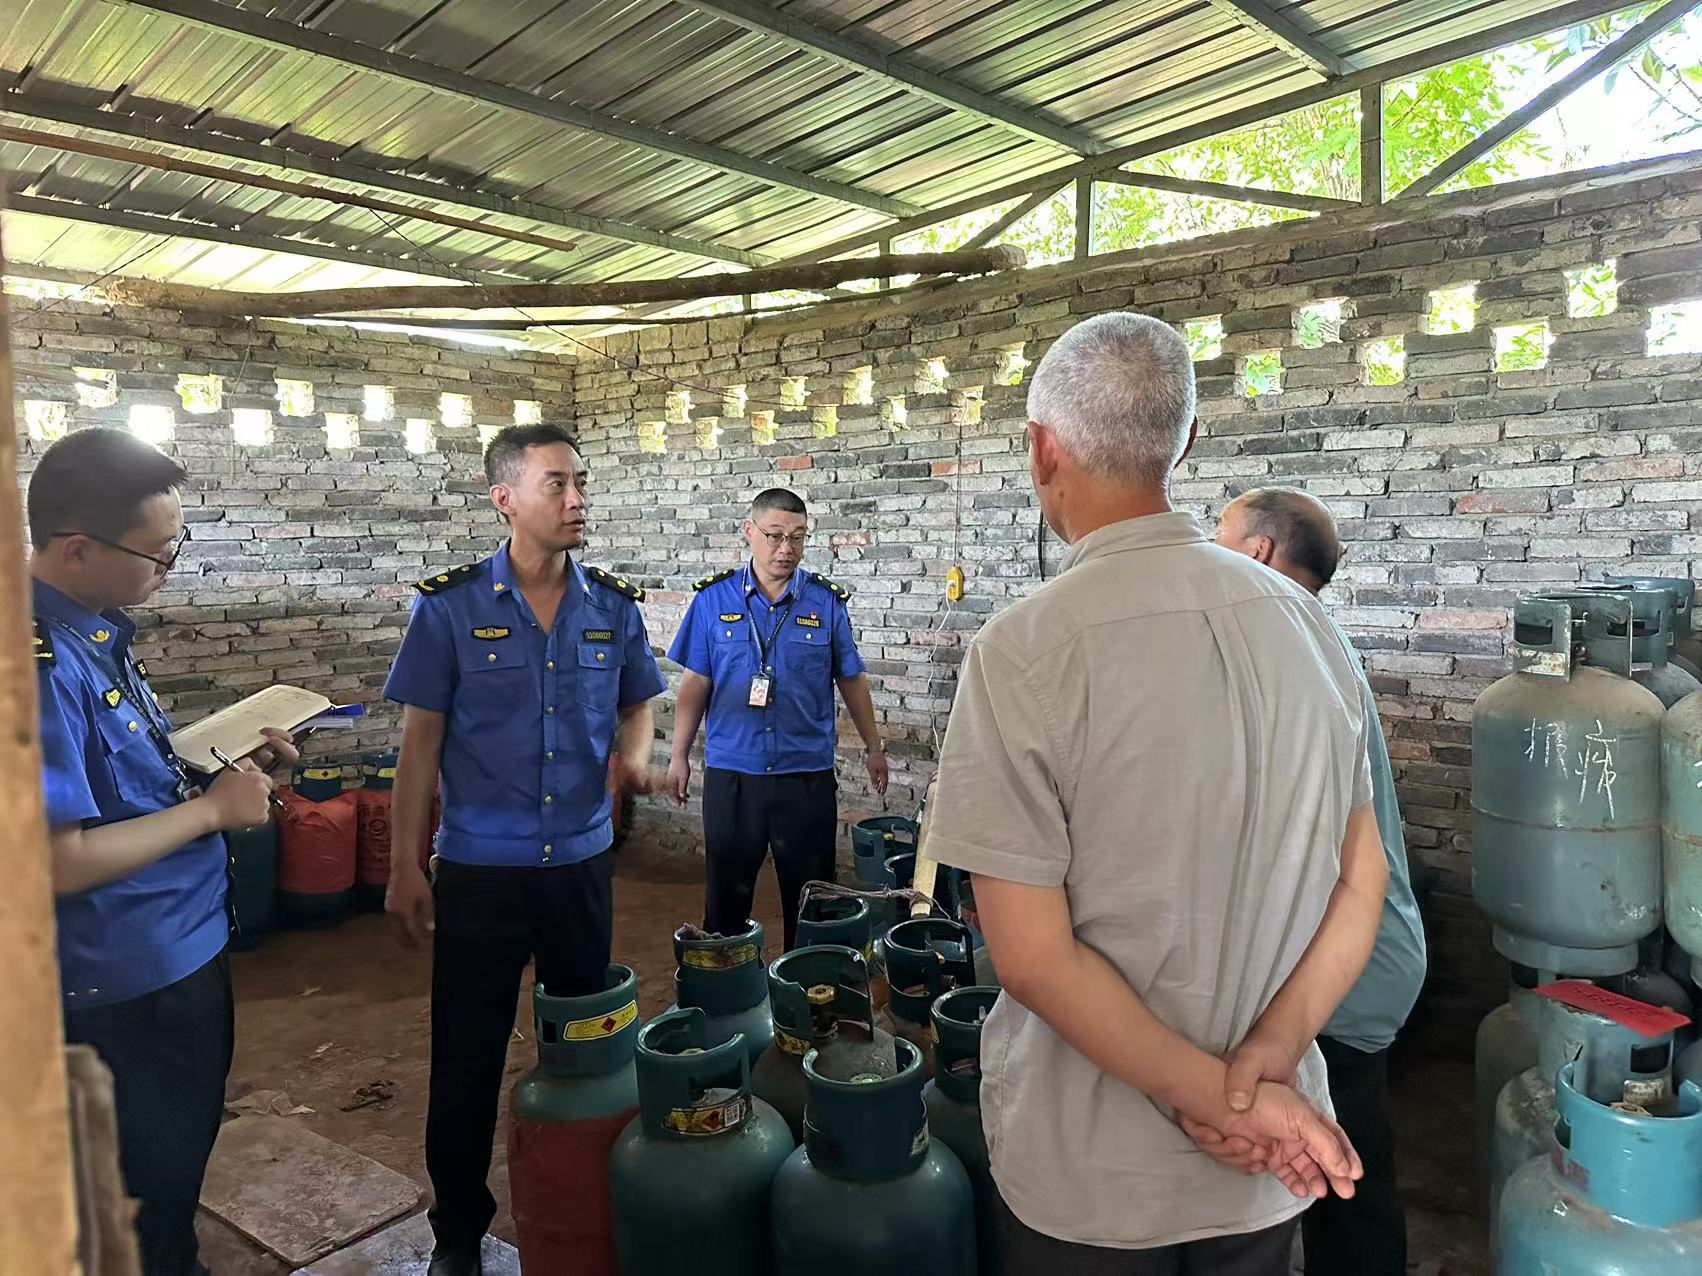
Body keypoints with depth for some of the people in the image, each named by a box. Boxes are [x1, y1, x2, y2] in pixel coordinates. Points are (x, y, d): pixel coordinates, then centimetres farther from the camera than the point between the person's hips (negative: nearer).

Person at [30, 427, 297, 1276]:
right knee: (150, 1177, 14)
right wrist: (213, 807, -20)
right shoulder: (43, 662, -27)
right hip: (128, 981, -9)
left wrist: (230, 763, 0)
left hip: (182, 946, 9)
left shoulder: (98, 633, 2)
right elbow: (60, 860, -29)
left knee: (182, 1151, 28)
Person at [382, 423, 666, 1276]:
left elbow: (636, 705, 11)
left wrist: (633, 755, -12)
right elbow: (421, 741, -5)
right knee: (466, 1057, 9)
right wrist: (405, 866, -5)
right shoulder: (448, 607, -9)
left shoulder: (614, 606, -1)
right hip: (478, 869, -2)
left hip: (583, 861, 3)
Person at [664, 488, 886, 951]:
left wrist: (873, 747, 13)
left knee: (809, 900, 10)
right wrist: (679, 755, 4)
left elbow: (850, 680, 8)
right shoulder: (714, 598, 0)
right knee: (726, 896, 12)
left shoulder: (827, 601, 0)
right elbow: (696, 684, 4)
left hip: (808, 775, 0)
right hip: (730, 774, 0)